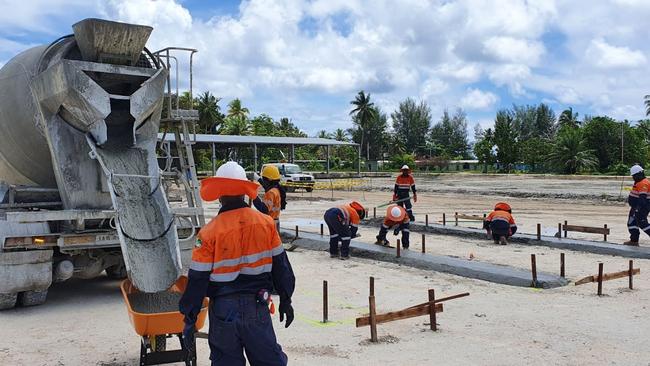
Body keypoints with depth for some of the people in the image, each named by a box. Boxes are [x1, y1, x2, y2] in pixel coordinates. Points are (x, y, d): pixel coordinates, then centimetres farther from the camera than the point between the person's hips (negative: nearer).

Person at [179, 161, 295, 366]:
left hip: (223, 310, -2)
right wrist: (285, 299, 14)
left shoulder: (210, 233, -14)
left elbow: (198, 279, -10)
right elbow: (280, 265, 2)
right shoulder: (266, 223, -5)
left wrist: (190, 319, 0)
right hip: (258, 307, 2)